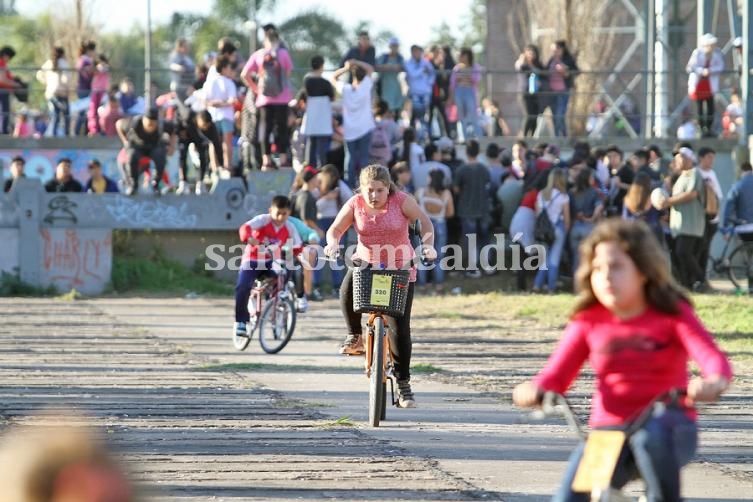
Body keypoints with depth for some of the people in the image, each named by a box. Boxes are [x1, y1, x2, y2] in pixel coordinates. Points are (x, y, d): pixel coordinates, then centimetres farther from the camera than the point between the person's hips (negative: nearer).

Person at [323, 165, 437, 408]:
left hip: (400, 268, -1)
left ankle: (403, 384, 6)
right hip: (366, 262, 1)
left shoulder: (401, 201, -10)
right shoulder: (354, 204, -5)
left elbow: (424, 222, -4)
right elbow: (335, 229, -1)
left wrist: (428, 245, -21)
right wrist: (333, 243, -24)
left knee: (400, 328, -5)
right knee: (347, 291, -33)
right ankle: (354, 337, -7)